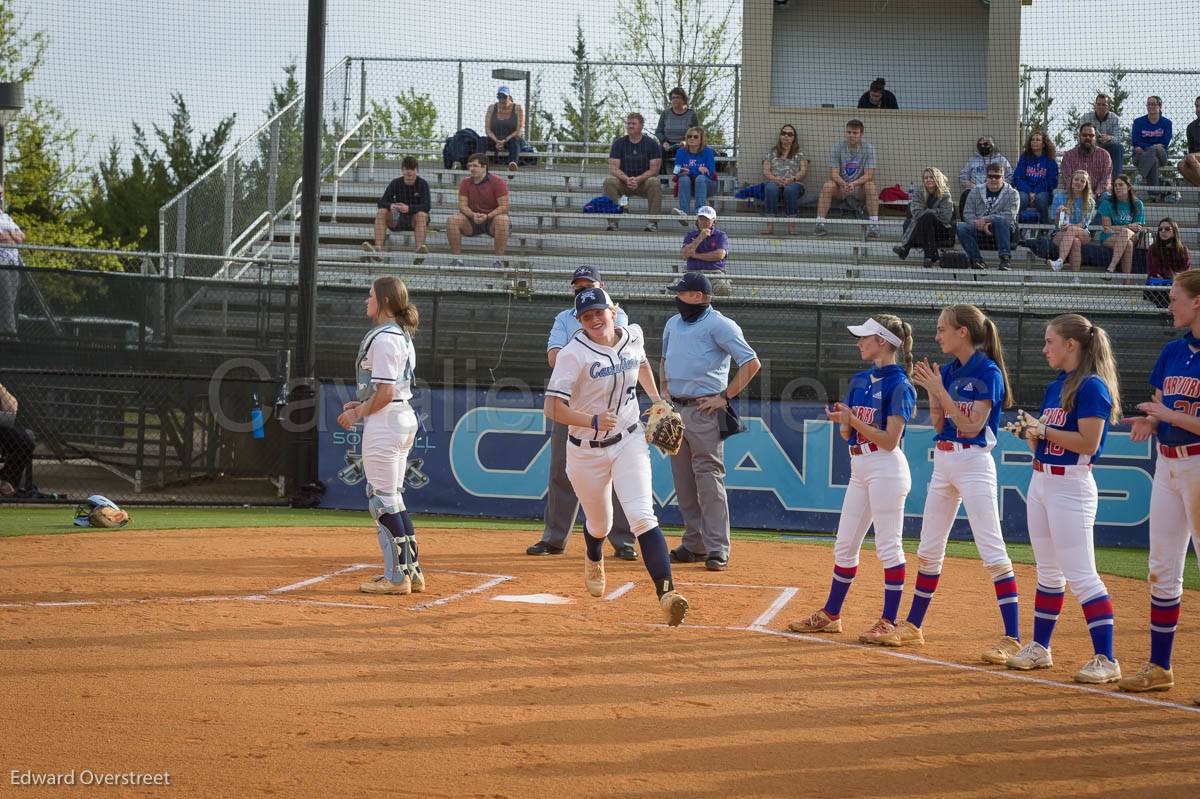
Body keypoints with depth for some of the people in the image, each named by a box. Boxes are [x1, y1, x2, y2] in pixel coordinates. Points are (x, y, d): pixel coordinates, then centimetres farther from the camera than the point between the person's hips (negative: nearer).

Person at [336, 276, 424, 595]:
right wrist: (361, 404, 16)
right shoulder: (403, 336, 14)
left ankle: (396, 577, -5)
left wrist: (357, 413, -8)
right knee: (393, 497, 16)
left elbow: (385, 393, -21)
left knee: (382, 498, -5)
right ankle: (411, 571, 17)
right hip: (405, 417, 10)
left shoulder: (383, 339, -17)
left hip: (385, 422, -10)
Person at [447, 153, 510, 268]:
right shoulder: (466, 182, 2)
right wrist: (473, 215, -25)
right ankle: (457, 258, -19)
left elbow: (504, 206, -15)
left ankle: (498, 259, -29)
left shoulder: (497, 182, -9)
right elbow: (462, 205, -3)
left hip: (492, 220, -3)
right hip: (472, 222, 3)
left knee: (502, 220, -38)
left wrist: (487, 216, -28)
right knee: (452, 220, -23)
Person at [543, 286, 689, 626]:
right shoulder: (574, 353, -20)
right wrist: (593, 422, -39)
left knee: (642, 516, -18)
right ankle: (594, 560, 55)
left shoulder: (633, 336, -4)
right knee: (599, 524, 17)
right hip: (586, 450, -2)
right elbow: (552, 407, -26)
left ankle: (666, 592, -26)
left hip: (629, 441, 2)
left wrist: (657, 400, 14)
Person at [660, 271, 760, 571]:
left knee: (708, 478, -11)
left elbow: (752, 363, -13)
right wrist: (664, 389, 16)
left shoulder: (719, 325, -9)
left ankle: (717, 550, -11)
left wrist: (725, 397, -14)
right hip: (675, 409, 8)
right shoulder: (673, 324, 16)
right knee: (683, 480, 9)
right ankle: (694, 544, 17)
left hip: (704, 412, -8)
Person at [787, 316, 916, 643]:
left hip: (886, 468, -9)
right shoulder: (860, 380, 13)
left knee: (888, 546, -4)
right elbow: (847, 433, 13)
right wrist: (842, 418, -8)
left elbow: (890, 440, -17)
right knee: (845, 545, 13)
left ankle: (889, 622, 0)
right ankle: (830, 615, 21)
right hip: (860, 469, 9)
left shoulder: (898, 385, -12)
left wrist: (852, 419, -19)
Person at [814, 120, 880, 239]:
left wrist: (854, 184, -32)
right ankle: (820, 224, -30)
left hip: (859, 188, 0)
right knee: (827, 186, -29)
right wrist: (844, 184, -31)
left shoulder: (868, 148, -5)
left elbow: (869, 175, -14)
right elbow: (834, 173, -10)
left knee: (871, 186, -31)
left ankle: (874, 225, -32)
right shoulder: (838, 147, -3)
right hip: (841, 187, 0)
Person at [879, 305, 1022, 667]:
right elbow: (939, 424, 11)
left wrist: (940, 390, -17)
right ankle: (913, 626, 27)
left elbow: (971, 428, -17)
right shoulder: (948, 371, 10)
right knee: (929, 549, 15)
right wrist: (931, 391, -2)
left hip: (974, 463, -8)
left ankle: (1012, 639, -13)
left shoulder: (987, 373, -12)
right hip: (943, 462, 8)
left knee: (993, 551, -12)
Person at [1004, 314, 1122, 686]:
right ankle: (1040, 648, 24)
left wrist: (1043, 429, -15)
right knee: (1048, 572, 16)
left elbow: (1089, 442, -21)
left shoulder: (1092, 387, -13)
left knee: (1080, 576, -11)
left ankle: (1106, 660, -11)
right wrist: (1031, 434, -3)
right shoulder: (1055, 387, 14)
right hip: (1040, 483, 9)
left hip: (1070, 486, -9)